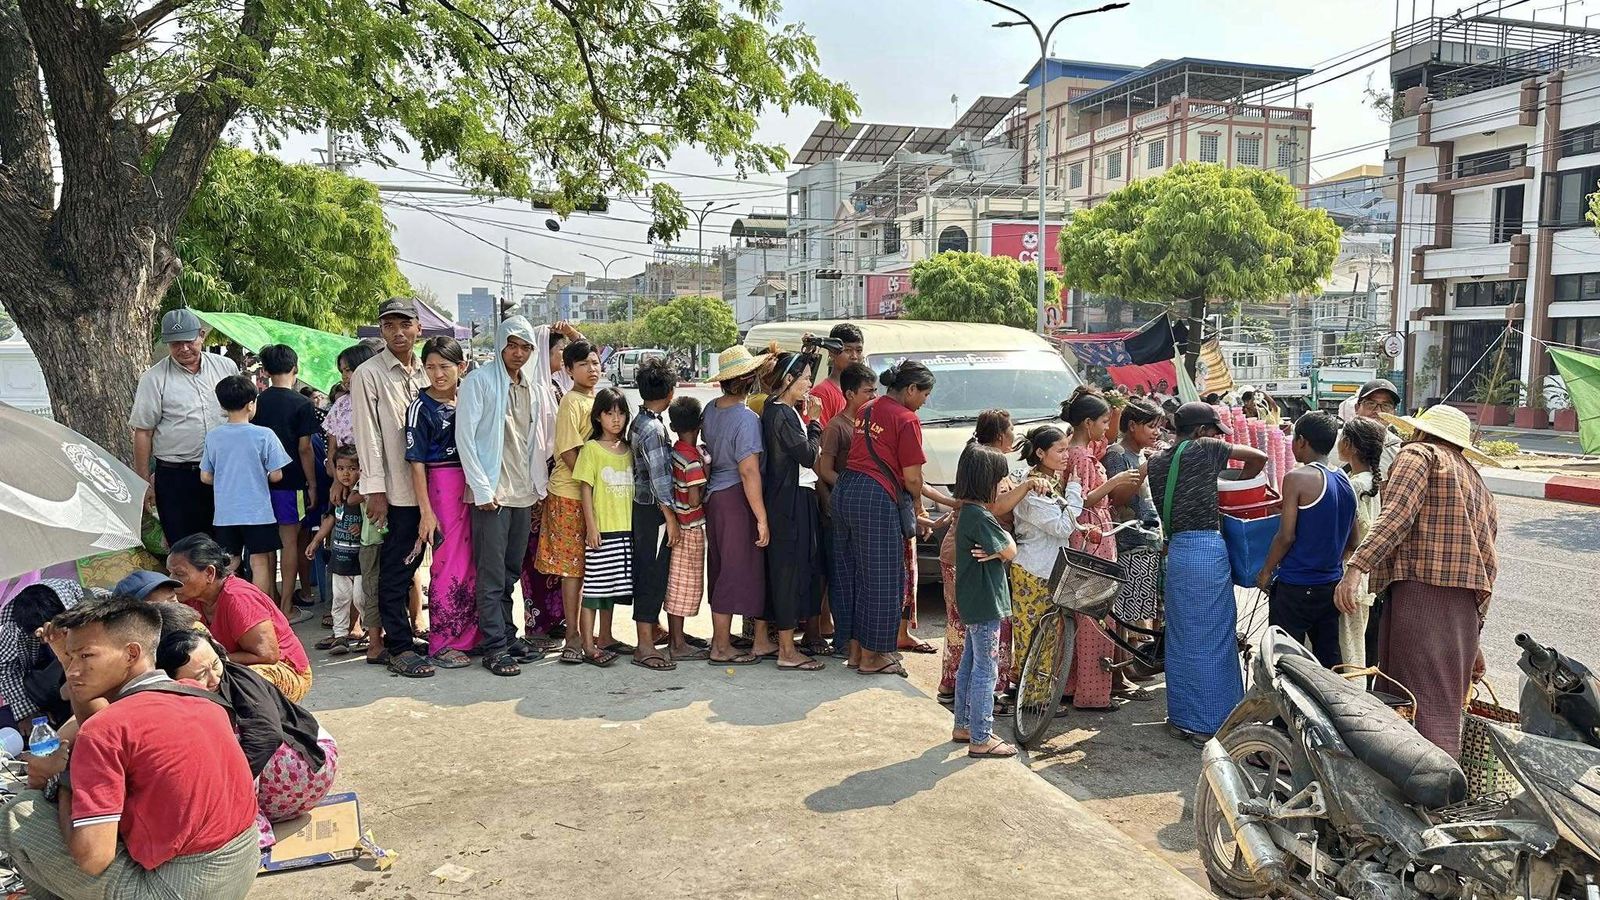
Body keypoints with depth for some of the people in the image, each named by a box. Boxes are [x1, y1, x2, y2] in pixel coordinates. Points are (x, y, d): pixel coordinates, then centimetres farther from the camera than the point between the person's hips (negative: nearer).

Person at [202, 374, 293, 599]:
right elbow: (276, 475, -10)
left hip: (225, 514, 4)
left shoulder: (213, 436, 0)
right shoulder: (264, 435, -11)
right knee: (260, 563, 4)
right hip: (258, 512, -3)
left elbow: (205, 477, 6)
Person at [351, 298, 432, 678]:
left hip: (423, 486, 6)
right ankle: (399, 648, 7)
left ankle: (390, 640, 23)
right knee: (396, 570, 0)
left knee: (408, 567, 12)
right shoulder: (368, 374, -5)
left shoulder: (425, 373, 12)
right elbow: (368, 436, -9)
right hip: (394, 490, -6)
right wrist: (375, 490, -12)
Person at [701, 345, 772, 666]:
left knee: (719, 568, 18)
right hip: (736, 498, -9)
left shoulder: (711, 409, 5)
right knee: (736, 571, 0)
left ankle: (719, 634, 31)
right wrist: (762, 517, -20)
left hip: (713, 494, 9)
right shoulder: (746, 418, -19)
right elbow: (748, 472, -22)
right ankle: (722, 648, 6)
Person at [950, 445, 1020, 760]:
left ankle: (963, 726, 29)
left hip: (972, 603, 10)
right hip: (985, 605, -10)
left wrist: (995, 550, -9)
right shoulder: (980, 517, -22)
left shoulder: (966, 511, 10)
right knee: (985, 672, -3)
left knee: (969, 665, 18)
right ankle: (981, 740, 4)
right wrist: (1005, 537, 0)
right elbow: (1010, 551, -19)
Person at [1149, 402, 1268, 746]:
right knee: (1212, 638, 1)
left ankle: (1182, 718, 21)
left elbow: (1162, 508, 12)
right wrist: (1239, 480, 12)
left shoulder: (1156, 462, 12)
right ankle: (1210, 724, 5)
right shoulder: (1204, 448, -3)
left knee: (1182, 637, 13)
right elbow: (1259, 457, -4)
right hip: (1209, 549, -6)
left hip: (1177, 550, 6)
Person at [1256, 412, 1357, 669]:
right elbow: (1351, 543, 13)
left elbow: (1286, 536, -15)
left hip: (1295, 587, -7)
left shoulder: (1297, 478, -14)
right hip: (1332, 585, 7)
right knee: (1329, 659, 13)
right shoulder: (1345, 482, 8)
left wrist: (1265, 572, -4)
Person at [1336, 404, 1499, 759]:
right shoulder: (1478, 485, 31)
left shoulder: (1418, 454, 7)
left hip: (1421, 589, -8)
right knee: (1444, 708, 10)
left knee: (1421, 706, -12)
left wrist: (1356, 567, -21)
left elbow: (1396, 516, -12)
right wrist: (1472, 637, 31)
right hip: (1466, 605, 8)